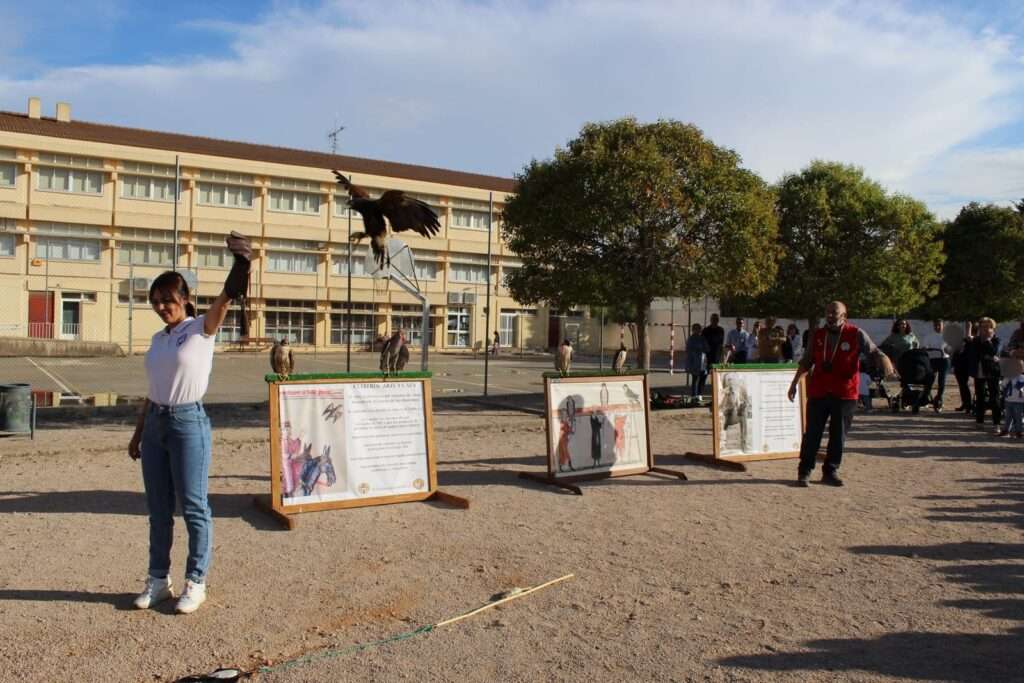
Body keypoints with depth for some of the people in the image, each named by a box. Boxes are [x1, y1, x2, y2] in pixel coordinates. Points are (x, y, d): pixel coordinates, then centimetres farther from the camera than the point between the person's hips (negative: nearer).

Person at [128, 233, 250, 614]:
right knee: (158, 507, 13)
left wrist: (237, 267, -44)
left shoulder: (201, 328, -6)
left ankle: (195, 582, 13)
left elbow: (223, 301, -26)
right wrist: (138, 433, 18)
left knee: (193, 506, 1)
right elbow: (152, 391, 18)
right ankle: (158, 579, 25)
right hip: (155, 422, 7)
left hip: (188, 421, -7)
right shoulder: (158, 339, 12)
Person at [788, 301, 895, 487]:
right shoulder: (817, 335, 6)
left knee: (838, 435, 6)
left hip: (844, 394, -1)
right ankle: (804, 471, 10)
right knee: (812, 433, 3)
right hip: (818, 392, 2)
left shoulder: (856, 334, -2)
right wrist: (794, 383, 11)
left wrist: (885, 361, -25)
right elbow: (806, 362, 14)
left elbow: (874, 352, -3)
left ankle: (831, 471, 18)